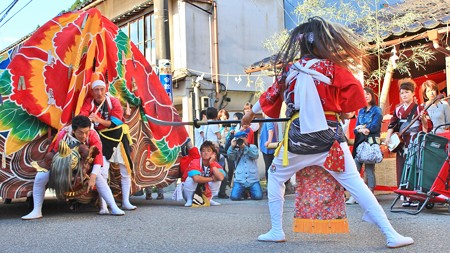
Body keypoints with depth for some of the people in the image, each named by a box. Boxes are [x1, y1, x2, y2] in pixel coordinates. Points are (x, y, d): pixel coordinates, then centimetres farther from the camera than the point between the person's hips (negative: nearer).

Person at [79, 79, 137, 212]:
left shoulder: (113, 101, -8)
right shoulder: (89, 102, -7)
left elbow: (116, 122, -16)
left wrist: (99, 120, -32)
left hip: (119, 137, 2)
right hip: (103, 140, -2)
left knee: (126, 171, 8)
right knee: (103, 173, -11)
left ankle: (125, 202, 21)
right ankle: (103, 206, -5)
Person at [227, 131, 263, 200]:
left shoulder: (253, 147, 11)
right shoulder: (235, 149, 11)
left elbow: (255, 155, -10)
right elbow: (230, 156, -8)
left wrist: (244, 146, -17)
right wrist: (232, 146, -23)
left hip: (253, 179, 0)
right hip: (239, 180, 1)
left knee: (258, 196, -17)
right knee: (234, 197, -18)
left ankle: (249, 191, 18)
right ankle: (243, 192, 18)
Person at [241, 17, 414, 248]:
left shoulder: (289, 70, 6)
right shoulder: (333, 67, -3)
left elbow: (270, 97, 19)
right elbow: (355, 93, -9)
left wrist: (250, 114, 36)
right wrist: (343, 112, 11)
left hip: (297, 140, 2)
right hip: (329, 139, -1)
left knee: (275, 177, 23)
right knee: (355, 183, -1)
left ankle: (276, 231, 22)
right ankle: (391, 235, -4)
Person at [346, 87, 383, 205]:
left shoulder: (377, 110, 4)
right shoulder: (361, 111, 20)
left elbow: (374, 127, -9)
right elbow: (356, 128, 12)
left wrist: (361, 127, -1)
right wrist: (361, 130, -10)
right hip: (359, 142, 5)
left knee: (369, 169, -6)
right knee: (355, 168, -3)